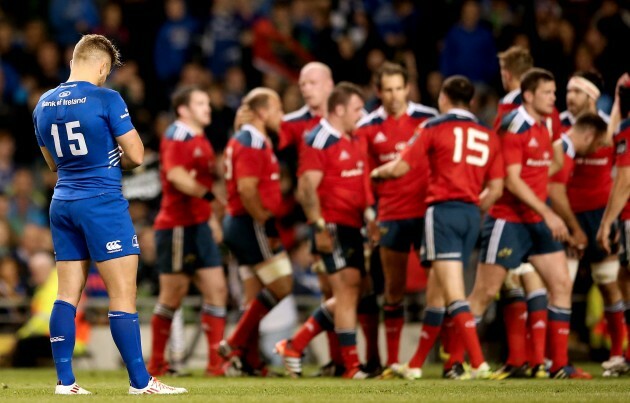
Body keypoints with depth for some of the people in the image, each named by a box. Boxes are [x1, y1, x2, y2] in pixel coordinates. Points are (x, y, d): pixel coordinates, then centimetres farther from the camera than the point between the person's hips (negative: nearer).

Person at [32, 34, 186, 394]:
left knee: (67, 294, 8)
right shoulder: (106, 100, -13)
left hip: (63, 203, 7)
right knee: (124, 294, -3)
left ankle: (65, 380, 7)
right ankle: (140, 381, -3)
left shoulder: (44, 105, 8)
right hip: (103, 203, -7)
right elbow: (136, 155, -10)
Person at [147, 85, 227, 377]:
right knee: (173, 295, -2)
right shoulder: (177, 137, -10)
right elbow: (177, 177, -25)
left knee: (216, 289, 2)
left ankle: (216, 361, 2)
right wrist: (209, 196, -32)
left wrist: (213, 219, 23)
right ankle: (156, 363, 8)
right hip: (177, 226, -9)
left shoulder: (201, 141, 18)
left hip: (198, 225, 9)